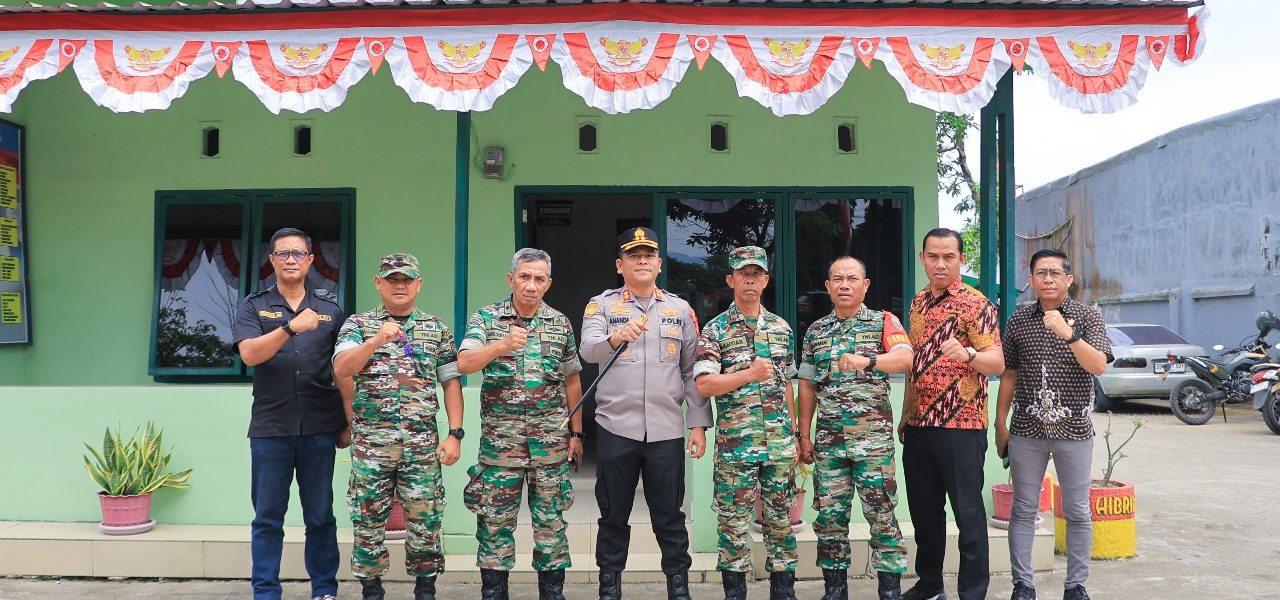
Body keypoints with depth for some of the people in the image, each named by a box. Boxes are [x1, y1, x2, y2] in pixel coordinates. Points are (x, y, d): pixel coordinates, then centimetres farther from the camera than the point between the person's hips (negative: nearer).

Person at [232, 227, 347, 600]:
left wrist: (347, 425, 6)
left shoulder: (330, 309, 9)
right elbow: (249, 354, -11)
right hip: (270, 429, 0)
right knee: (268, 518, 6)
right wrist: (291, 327, -24)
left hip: (320, 429, 1)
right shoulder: (253, 307, 6)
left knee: (320, 516, 8)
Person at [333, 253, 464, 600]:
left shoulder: (437, 329, 10)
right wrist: (377, 340, -23)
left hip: (423, 444, 1)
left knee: (425, 521, 3)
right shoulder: (358, 324, 7)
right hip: (370, 443, -1)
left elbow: (451, 383, 9)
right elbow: (341, 369, -9)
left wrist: (455, 434, 0)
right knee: (368, 521, 5)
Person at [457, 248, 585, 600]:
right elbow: (463, 365, -13)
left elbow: (572, 381, 13)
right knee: (495, 519, 3)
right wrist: (502, 346, -29)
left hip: (551, 439, 2)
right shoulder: (485, 319, 1)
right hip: (499, 438, -1)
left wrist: (576, 432, 11)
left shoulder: (560, 323, 7)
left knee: (551, 521, 6)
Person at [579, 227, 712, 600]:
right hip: (616, 428, -1)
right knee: (614, 514, 9)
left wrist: (699, 424, 3)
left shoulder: (681, 310, 10)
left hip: (667, 429, 1)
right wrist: (617, 337, -36)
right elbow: (588, 350, -15)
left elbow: (693, 371, 10)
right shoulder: (602, 306, 4)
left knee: (669, 514, 7)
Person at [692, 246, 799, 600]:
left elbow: (786, 385, 16)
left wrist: (794, 434, 14)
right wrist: (750, 374, -19)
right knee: (733, 523, 3)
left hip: (780, 443, 3)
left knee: (780, 520, 9)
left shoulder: (782, 328, 11)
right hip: (735, 443, -3)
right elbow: (703, 385, -11)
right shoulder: (715, 330, -1)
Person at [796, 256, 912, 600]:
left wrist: (867, 360, -36)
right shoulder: (815, 331, 12)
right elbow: (807, 386, 14)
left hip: (873, 437, -3)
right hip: (828, 439, 4)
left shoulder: (884, 322, 1)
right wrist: (804, 436, 10)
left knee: (881, 515, 0)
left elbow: (905, 358, -18)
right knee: (829, 516, 7)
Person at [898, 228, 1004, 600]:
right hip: (918, 425, 7)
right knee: (923, 509, 14)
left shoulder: (975, 304, -8)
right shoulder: (918, 302, 13)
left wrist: (967, 354, -36)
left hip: (961, 424, -7)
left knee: (967, 512, -1)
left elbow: (997, 362, -15)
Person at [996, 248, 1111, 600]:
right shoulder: (1018, 319, 6)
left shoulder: (1087, 317, -1)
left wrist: (1068, 333, -27)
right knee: (1023, 510, 5)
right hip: (1027, 429, 2)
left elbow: (1098, 367, -14)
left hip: (1074, 429, -1)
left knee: (1077, 512, 6)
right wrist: (1000, 425, 9)